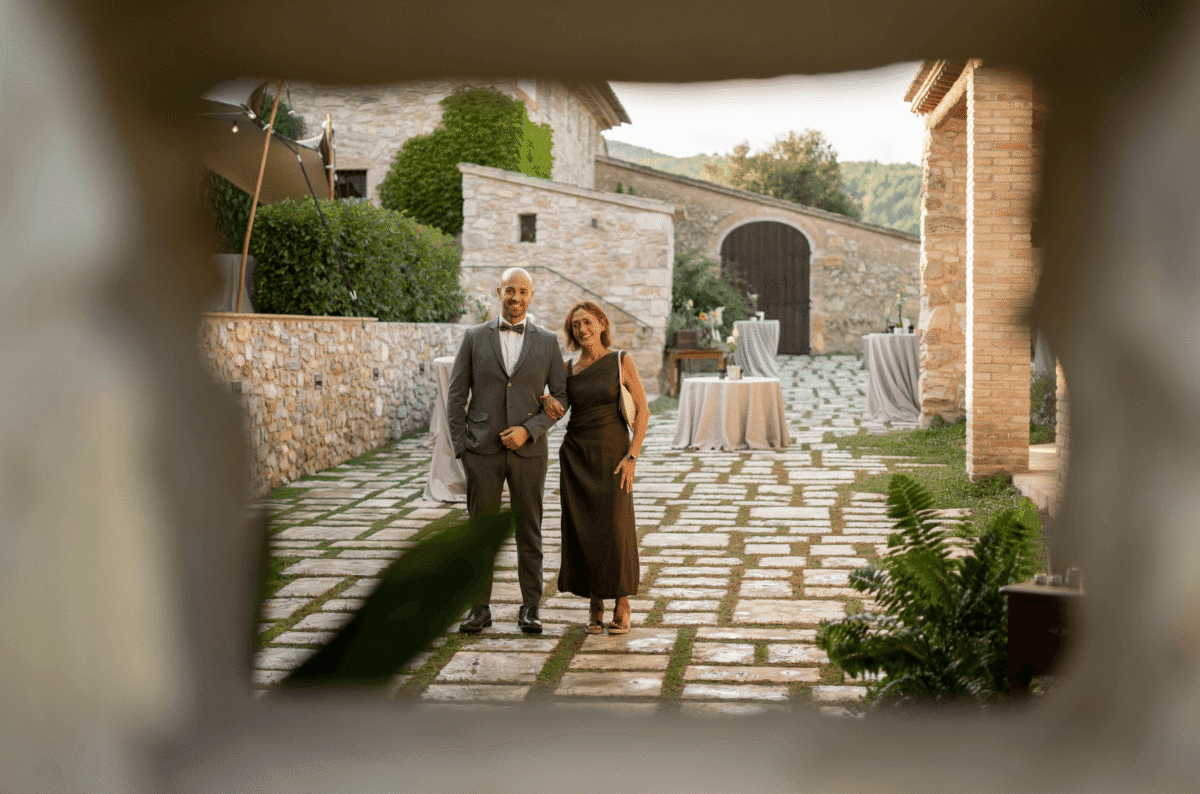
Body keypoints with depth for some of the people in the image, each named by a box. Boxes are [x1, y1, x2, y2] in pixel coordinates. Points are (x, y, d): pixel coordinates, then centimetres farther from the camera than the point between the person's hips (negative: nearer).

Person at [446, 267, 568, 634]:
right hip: (482, 451, 0)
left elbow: (561, 397, 3)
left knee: (529, 530, 6)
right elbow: (456, 395, 3)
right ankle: (480, 608, 12)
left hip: (528, 449, 0)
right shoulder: (475, 337, 2)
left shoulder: (547, 342, 4)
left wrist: (529, 430, -12)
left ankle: (530, 607, 15)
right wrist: (460, 448, -3)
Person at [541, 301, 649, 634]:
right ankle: (595, 605, 15)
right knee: (583, 531, 3)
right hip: (576, 456, 3)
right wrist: (545, 398, -6)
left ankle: (622, 606, 11)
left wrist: (632, 457, -14)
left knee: (616, 530, -3)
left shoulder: (622, 361, -4)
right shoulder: (569, 369, 7)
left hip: (612, 455, -3)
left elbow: (643, 411, -6)